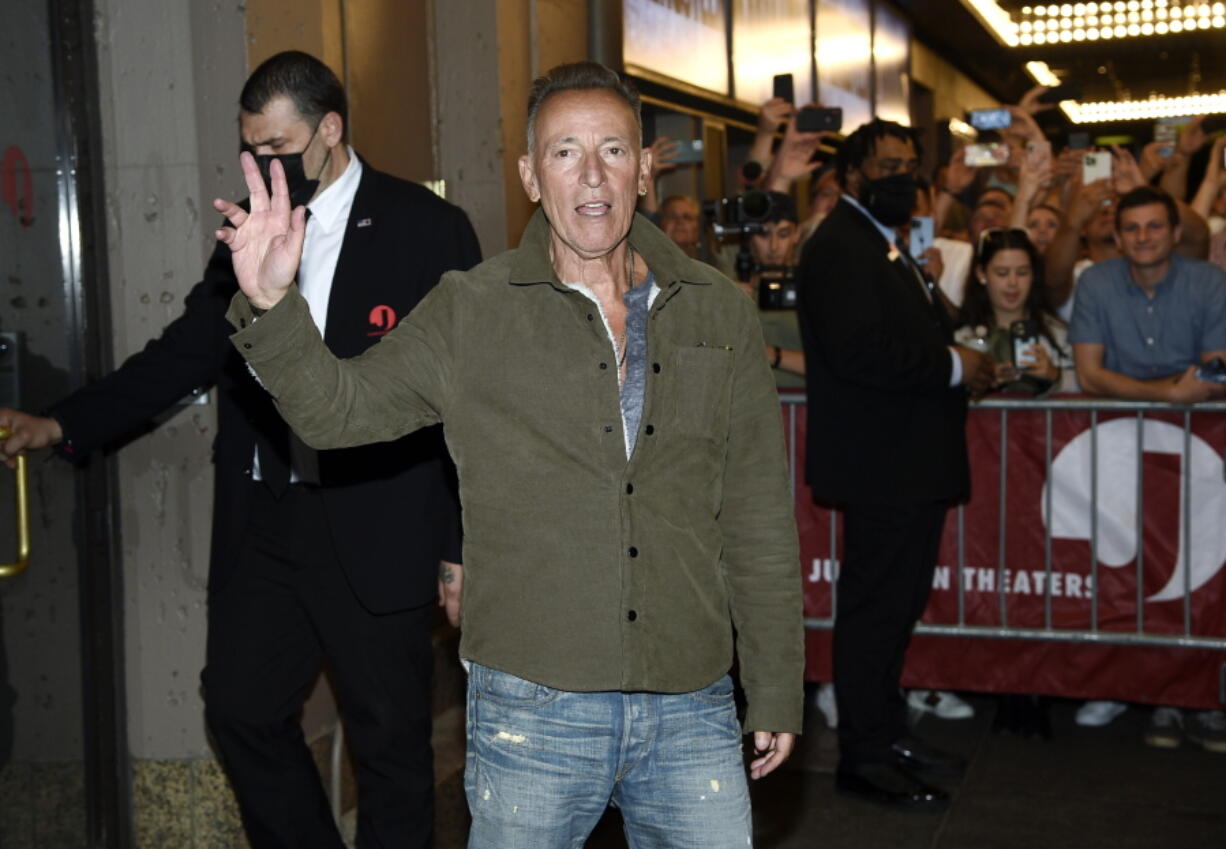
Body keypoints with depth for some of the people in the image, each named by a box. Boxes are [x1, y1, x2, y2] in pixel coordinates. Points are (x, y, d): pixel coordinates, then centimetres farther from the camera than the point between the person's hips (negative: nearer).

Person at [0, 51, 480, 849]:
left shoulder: (428, 229, -6)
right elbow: (188, 349, 10)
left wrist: (465, 550, -9)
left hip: (377, 535, -5)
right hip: (261, 525, 6)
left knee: (390, 739, 6)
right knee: (241, 709, 13)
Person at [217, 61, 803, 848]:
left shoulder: (720, 314, 5)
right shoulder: (470, 314, 0)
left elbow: (759, 518, 7)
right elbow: (340, 407, 1)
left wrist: (776, 692, 8)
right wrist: (270, 303, -18)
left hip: (694, 715, 2)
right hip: (534, 712, -2)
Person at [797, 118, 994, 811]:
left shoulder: (888, 247, 19)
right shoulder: (840, 245, -15)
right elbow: (857, 350, -27)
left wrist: (959, 358, 5)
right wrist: (951, 366, -18)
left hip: (913, 463, 11)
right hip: (882, 466, -11)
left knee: (897, 605, 18)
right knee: (877, 609, -2)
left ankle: (887, 734, 31)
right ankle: (865, 757, 9)